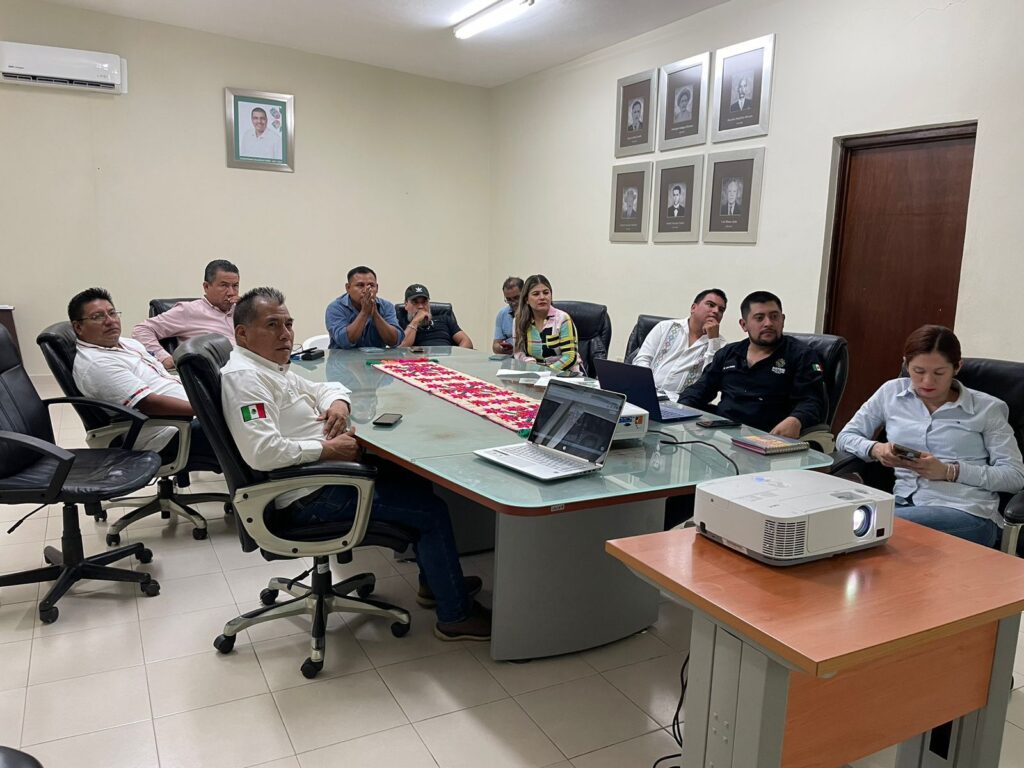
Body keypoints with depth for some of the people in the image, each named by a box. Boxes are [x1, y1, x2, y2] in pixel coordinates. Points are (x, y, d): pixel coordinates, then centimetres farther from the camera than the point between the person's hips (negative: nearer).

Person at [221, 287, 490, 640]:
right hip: (311, 496, -11)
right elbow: (263, 452, -31)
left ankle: (434, 582, 31)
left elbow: (323, 388, 25)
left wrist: (337, 403, 0)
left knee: (415, 477, 20)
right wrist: (329, 448, -22)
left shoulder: (273, 366, 13)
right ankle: (455, 616, 8)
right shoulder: (244, 376, -19)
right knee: (431, 510, -7)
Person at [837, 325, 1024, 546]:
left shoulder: (986, 408, 8)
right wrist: (876, 449, -6)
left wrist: (949, 472, -10)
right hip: (904, 502, 3)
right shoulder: (892, 393, 15)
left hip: (967, 512, -3)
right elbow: (845, 437, 17)